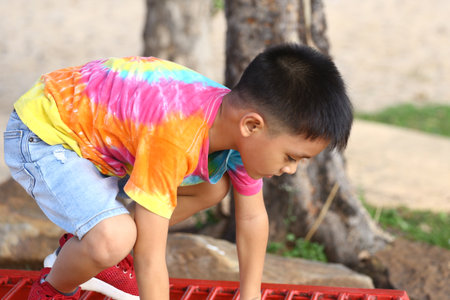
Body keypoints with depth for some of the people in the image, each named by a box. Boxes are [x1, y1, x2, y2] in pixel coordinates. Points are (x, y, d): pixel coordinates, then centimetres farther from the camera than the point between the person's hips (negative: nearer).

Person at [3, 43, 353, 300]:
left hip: (103, 127, 9)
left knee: (213, 187, 10)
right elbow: (150, 258, -34)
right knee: (114, 238, -32)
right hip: (43, 132, -8)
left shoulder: (238, 115, -12)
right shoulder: (176, 134, -38)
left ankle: (87, 246, 17)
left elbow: (252, 217, 4)